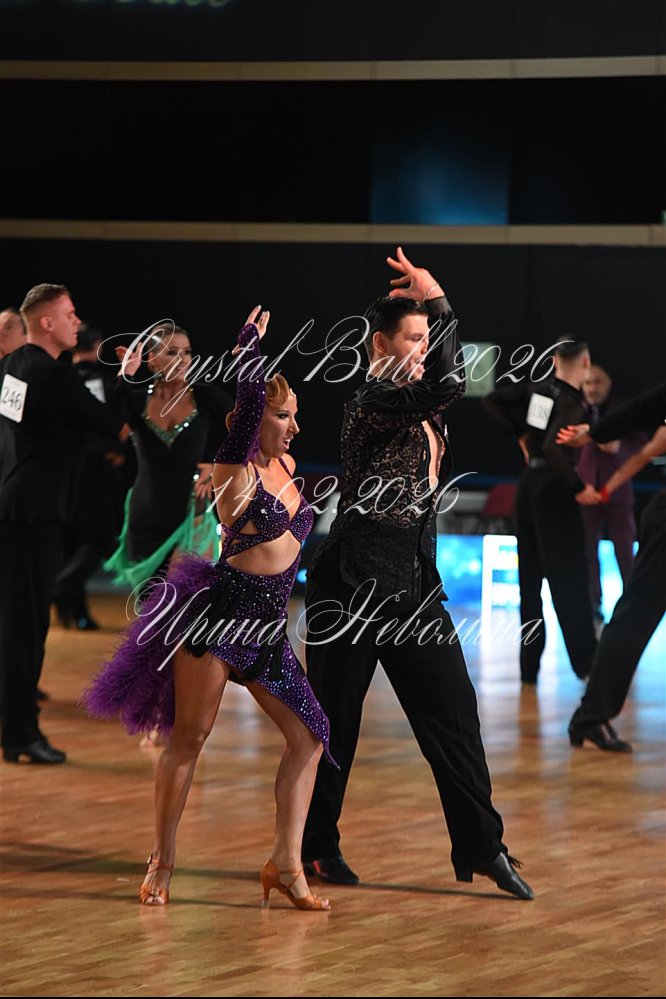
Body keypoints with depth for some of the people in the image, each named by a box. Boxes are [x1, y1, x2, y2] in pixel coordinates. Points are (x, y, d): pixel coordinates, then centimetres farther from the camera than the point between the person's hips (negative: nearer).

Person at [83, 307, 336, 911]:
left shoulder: (287, 465, 12)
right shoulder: (236, 471, -10)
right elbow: (250, 393, -21)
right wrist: (253, 342, -11)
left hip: (267, 627, 8)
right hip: (219, 612, -7)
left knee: (309, 737, 1)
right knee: (190, 736, -2)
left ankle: (287, 864, 5)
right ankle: (162, 862, 8)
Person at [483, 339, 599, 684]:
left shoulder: (536, 388, 3)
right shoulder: (574, 403, -16)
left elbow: (491, 401, 11)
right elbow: (553, 447, -28)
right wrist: (577, 487, -21)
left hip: (528, 485, 7)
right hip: (554, 491, -7)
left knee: (530, 577, 10)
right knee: (569, 579, -4)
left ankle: (529, 665, 11)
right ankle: (587, 662, -4)